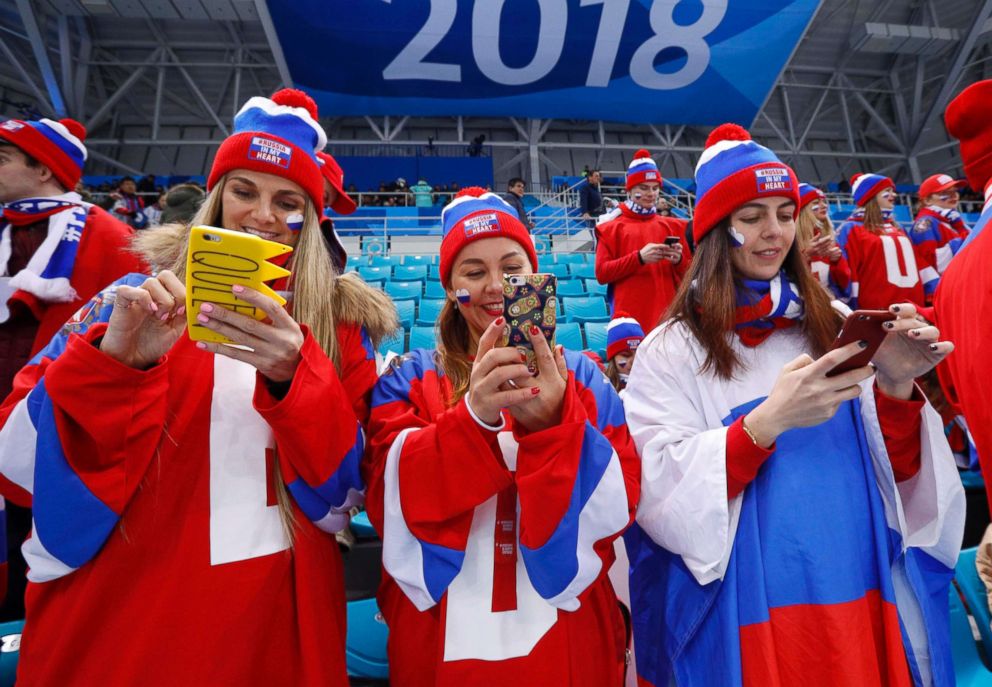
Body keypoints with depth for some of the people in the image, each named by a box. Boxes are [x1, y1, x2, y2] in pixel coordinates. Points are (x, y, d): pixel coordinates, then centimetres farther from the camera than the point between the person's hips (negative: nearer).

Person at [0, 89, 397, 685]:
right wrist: (113, 357, -25)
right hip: (117, 605, 1)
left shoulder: (340, 322, -3)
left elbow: (341, 493, -10)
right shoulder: (142, 297, -1)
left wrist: (293, 375, -26)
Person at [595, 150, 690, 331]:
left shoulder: (673, 226, 15)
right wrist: (639, 258, -15)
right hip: (629, 317, -3)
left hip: (666, 314, 3)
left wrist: (679, 260, -6)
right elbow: (602, 273, -4)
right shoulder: (611, 227, 6)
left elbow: (688, 274, 17)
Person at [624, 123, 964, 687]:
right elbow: (661, 495, -17)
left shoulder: (834, 326, 2)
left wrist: (896, 389, -16)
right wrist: (767, 421, -28)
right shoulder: (671, 350, -10)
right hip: (745, 611, -3)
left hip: (861, 595, 4)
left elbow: (898, 477, 2)